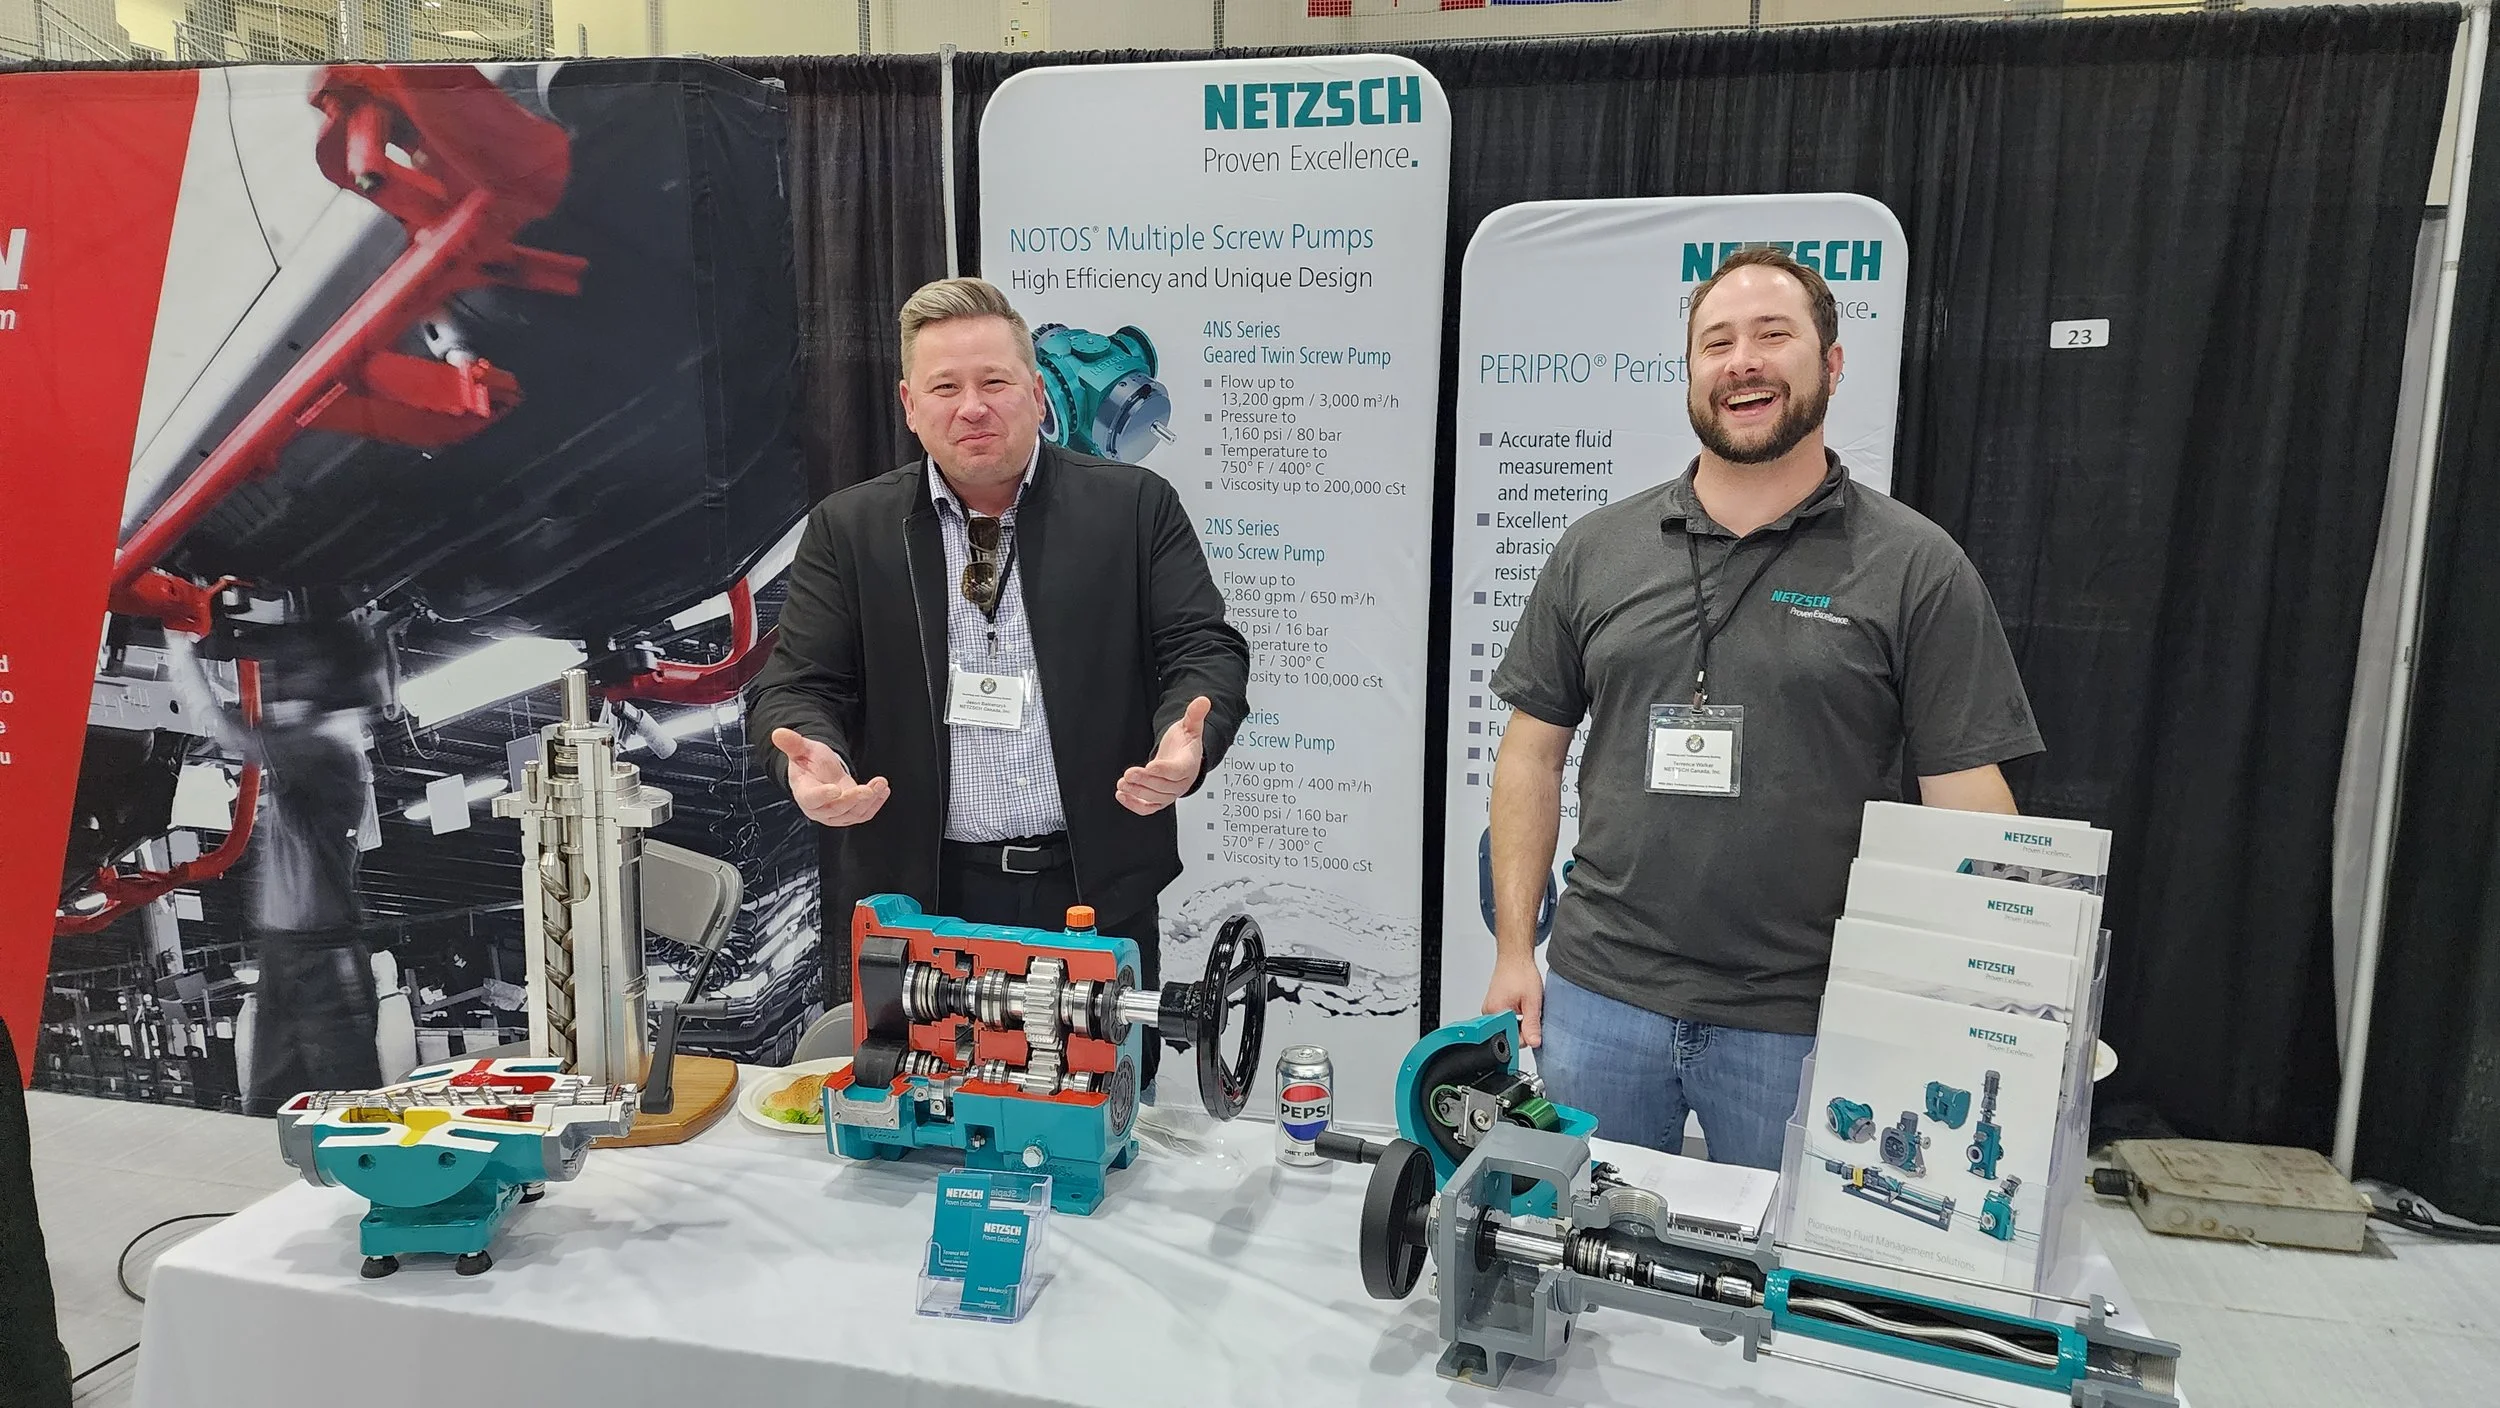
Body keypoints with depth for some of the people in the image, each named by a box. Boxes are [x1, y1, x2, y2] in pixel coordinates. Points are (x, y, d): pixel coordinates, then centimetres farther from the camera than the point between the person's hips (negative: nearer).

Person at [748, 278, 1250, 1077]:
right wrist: (811, 757, -20)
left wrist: (1190, 739, -22)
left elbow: (1204, 650, -1)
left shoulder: (1135, 509, 3)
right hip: (913, 898, 1)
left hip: (1093, 892, 0)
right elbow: (798, 684, 3)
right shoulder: (848, 530, 6)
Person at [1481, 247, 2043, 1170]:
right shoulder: (1597, 551, 4)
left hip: (1803, 1024, -2)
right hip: (1598, 993, 2)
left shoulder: (1915, 567, -3)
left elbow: (1967, 800, -5)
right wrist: (1515, 949, 2)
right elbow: (1533, 749, 7)